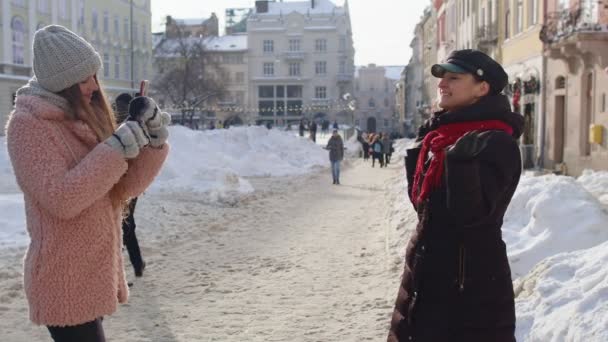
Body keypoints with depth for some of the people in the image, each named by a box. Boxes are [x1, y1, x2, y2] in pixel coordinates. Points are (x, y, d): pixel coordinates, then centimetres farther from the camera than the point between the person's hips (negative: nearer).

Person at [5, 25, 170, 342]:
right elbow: (60, 200, -23)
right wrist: (116, 149, -25)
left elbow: (125, 188, 8)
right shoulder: (27, 124, -13)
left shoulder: (84, 119, 9)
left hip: (95, 274, 8)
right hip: (66, 282, -8)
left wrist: (153, 142, -7)